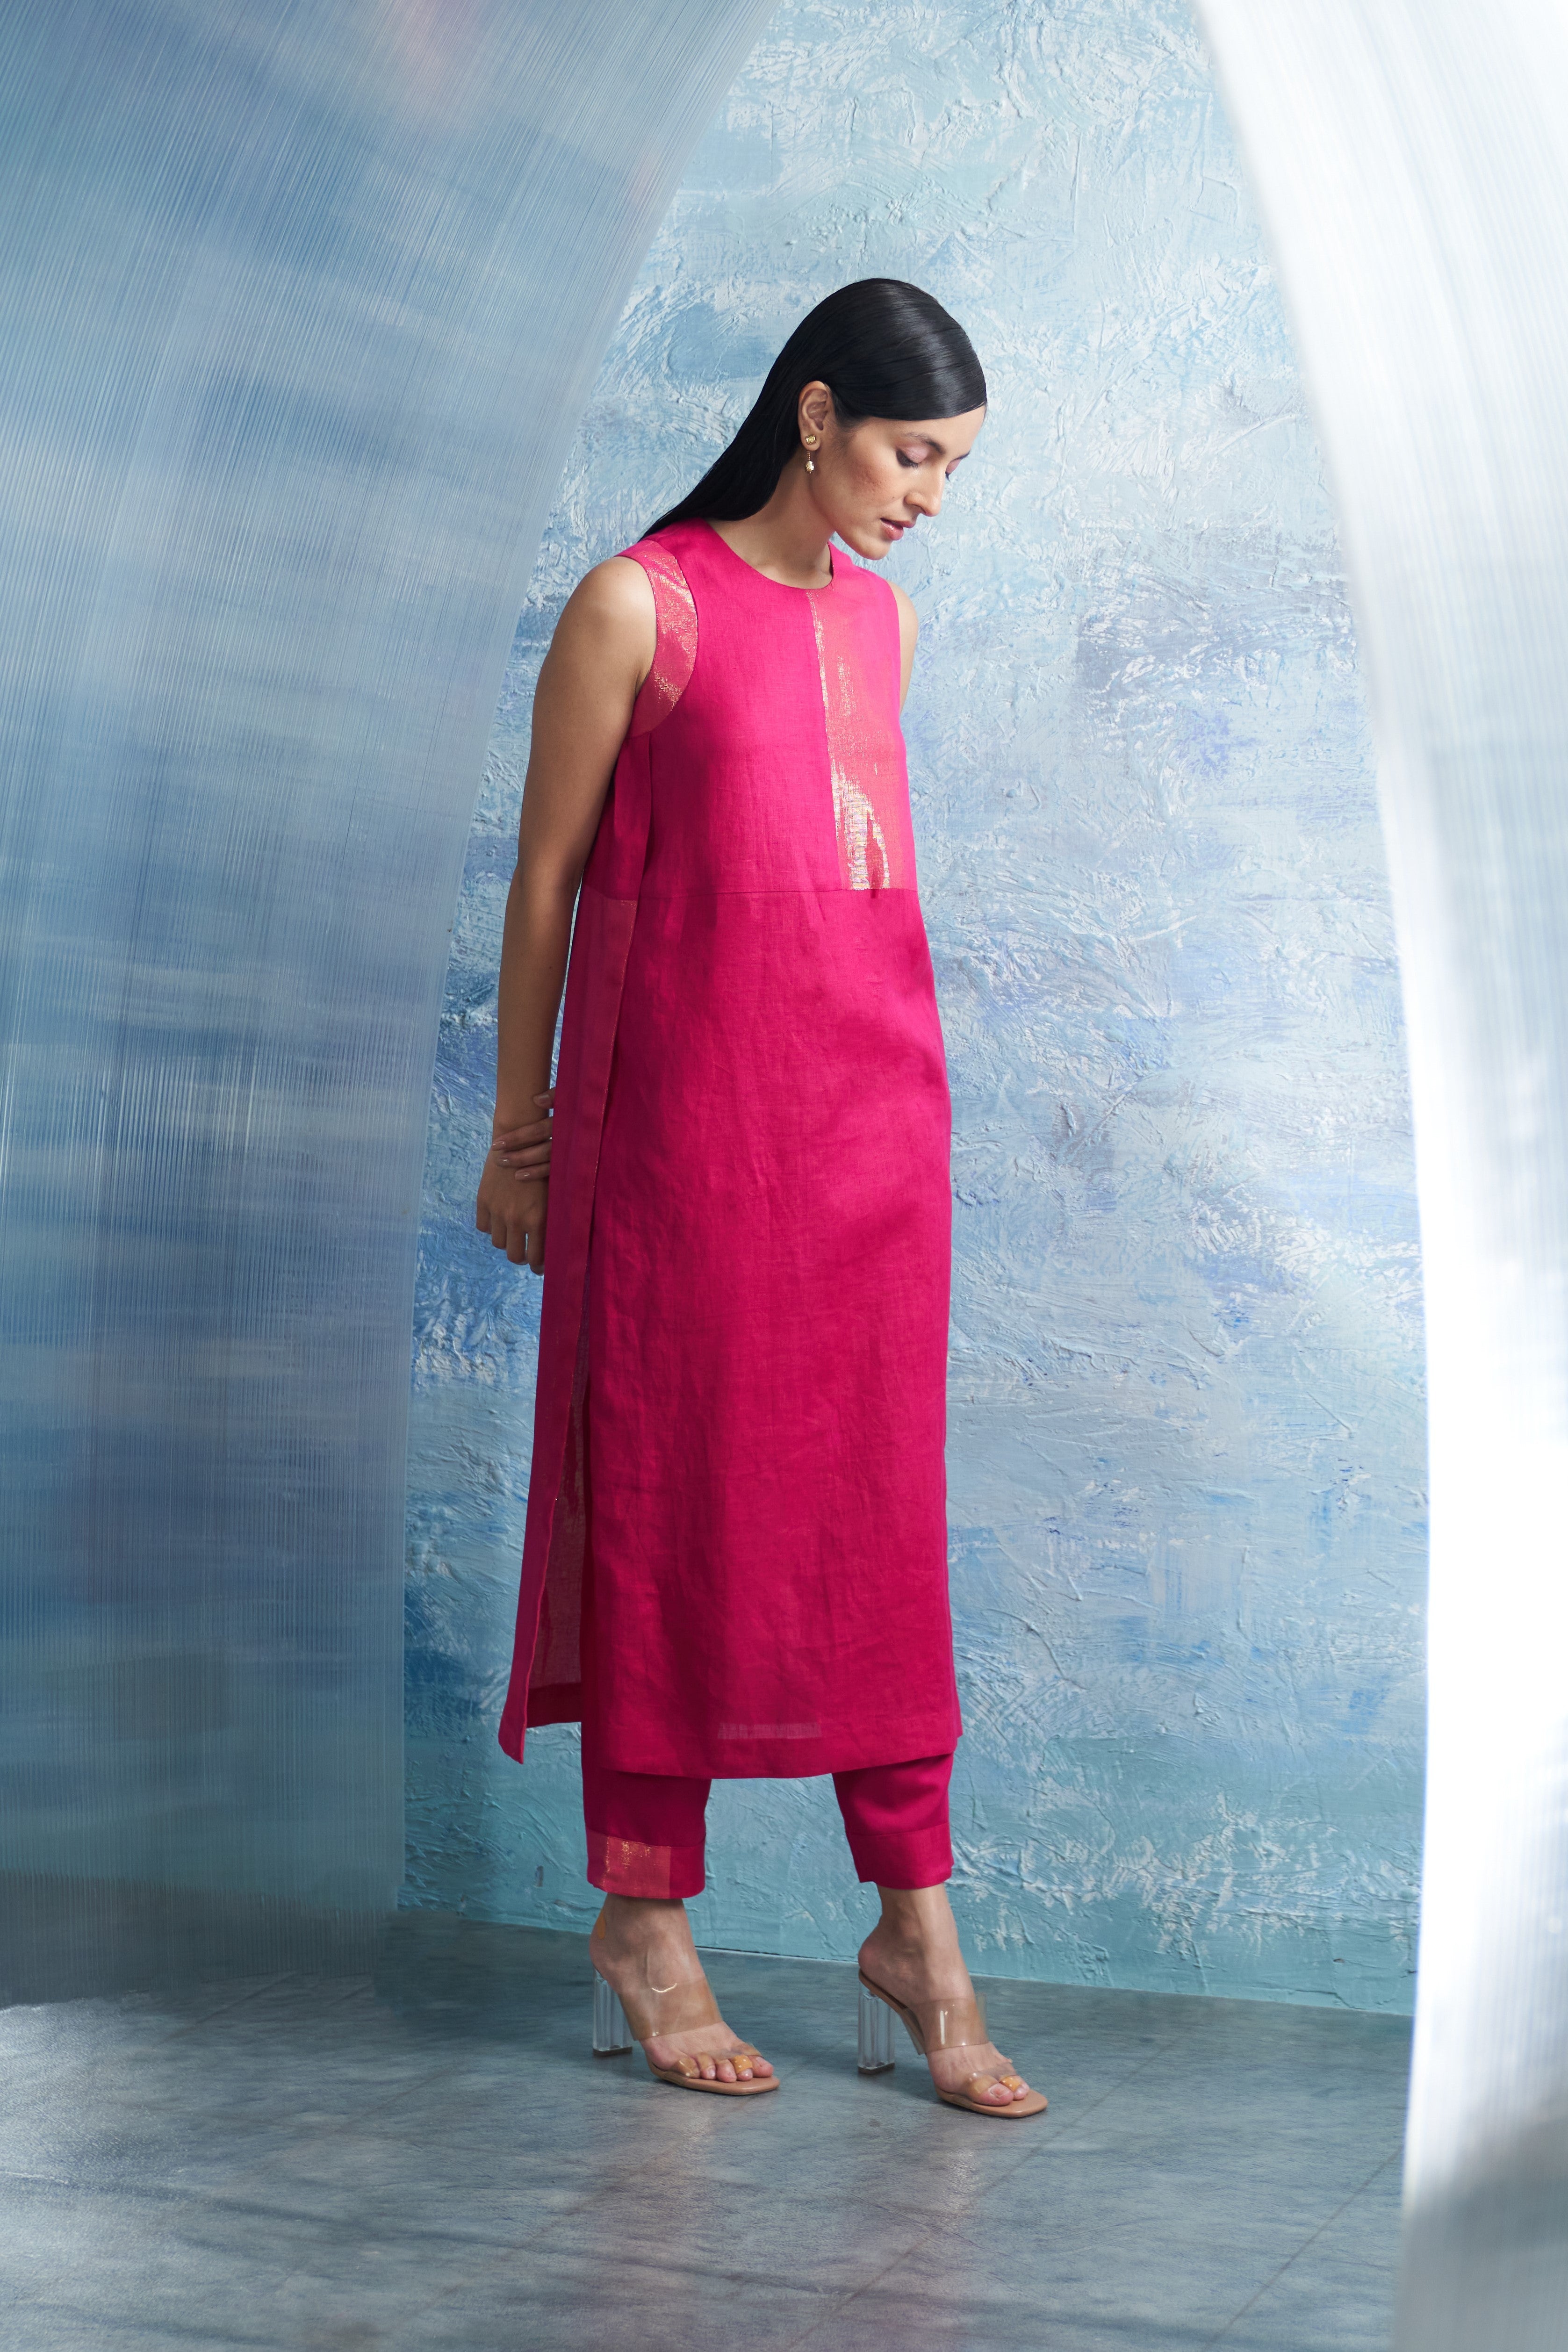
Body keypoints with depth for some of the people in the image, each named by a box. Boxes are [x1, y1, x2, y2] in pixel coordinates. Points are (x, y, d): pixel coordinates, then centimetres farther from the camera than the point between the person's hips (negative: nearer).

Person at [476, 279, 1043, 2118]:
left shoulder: (883, 620, 13)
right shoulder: (640, 605, -5)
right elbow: (547, 873, -2)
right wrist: (522, 1124, 0)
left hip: (872, 1105, 6)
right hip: (681, 1105, -5)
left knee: (879, 1501, 6)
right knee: (672, 1490, 2)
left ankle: (916, 1918, 13)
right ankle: (644, 1914, 14)